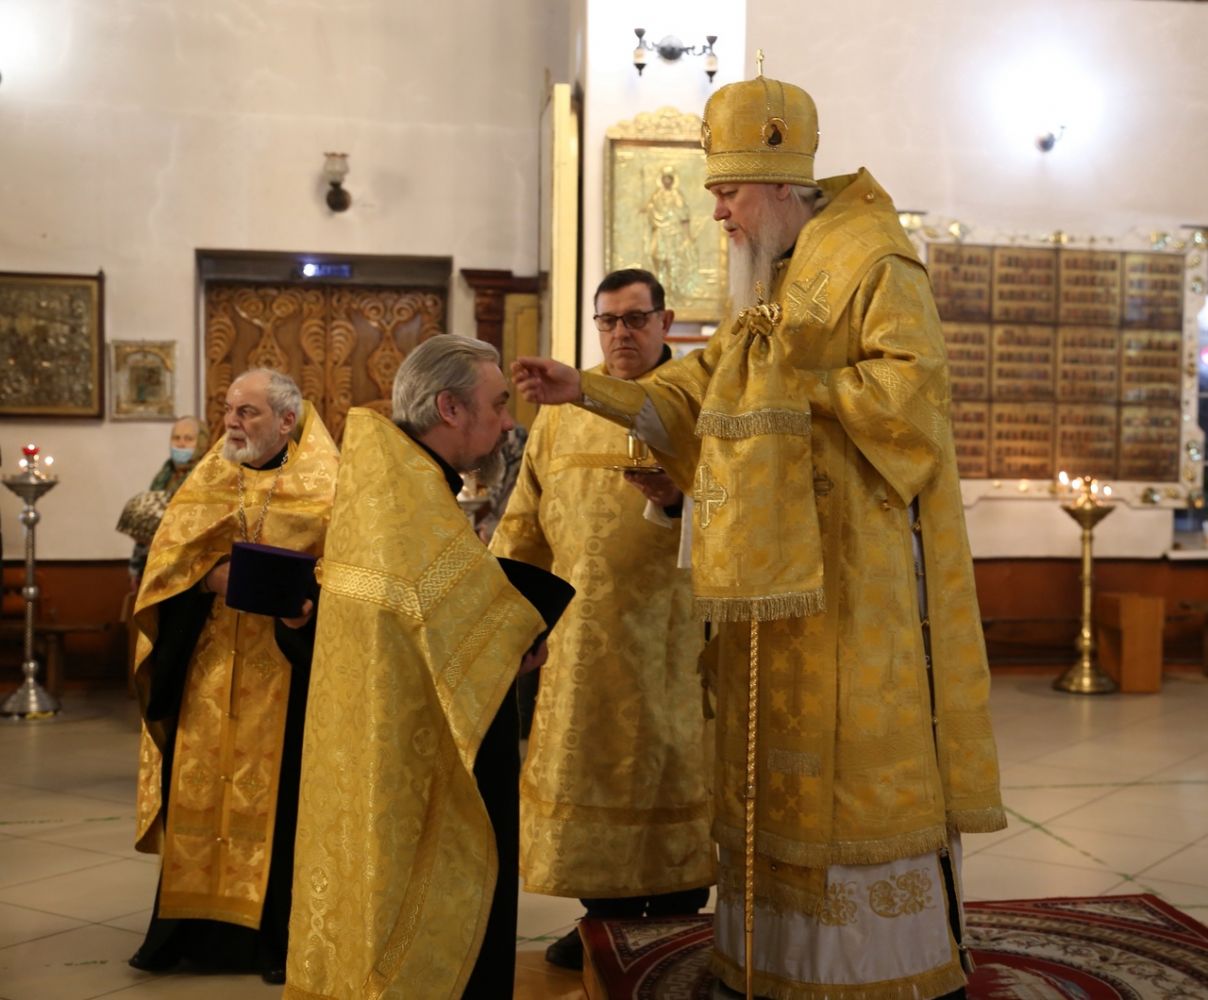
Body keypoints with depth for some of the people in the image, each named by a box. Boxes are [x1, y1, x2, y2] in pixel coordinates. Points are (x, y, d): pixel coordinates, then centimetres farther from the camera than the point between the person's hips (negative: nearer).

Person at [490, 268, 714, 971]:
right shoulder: (565, 407, 12)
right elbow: (529, 515, 16)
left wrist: (677, 498, -32)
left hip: (669, 618, -4)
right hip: (581, 619, 4)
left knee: (666, 757, 1)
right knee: (591, 760, 8)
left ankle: (677, 916, 13)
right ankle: (607, 915, 21)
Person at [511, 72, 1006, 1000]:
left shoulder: (874, 264, -9)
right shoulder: (767, 288, 17)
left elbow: (908, 386, -20)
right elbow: (695, 392, 12)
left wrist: (798, 387, -14)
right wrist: (588, 388, 2)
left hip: (854, 565, -8)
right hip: (779, 565, 8)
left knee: (861, 761, -3)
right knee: (780, 758, 11)